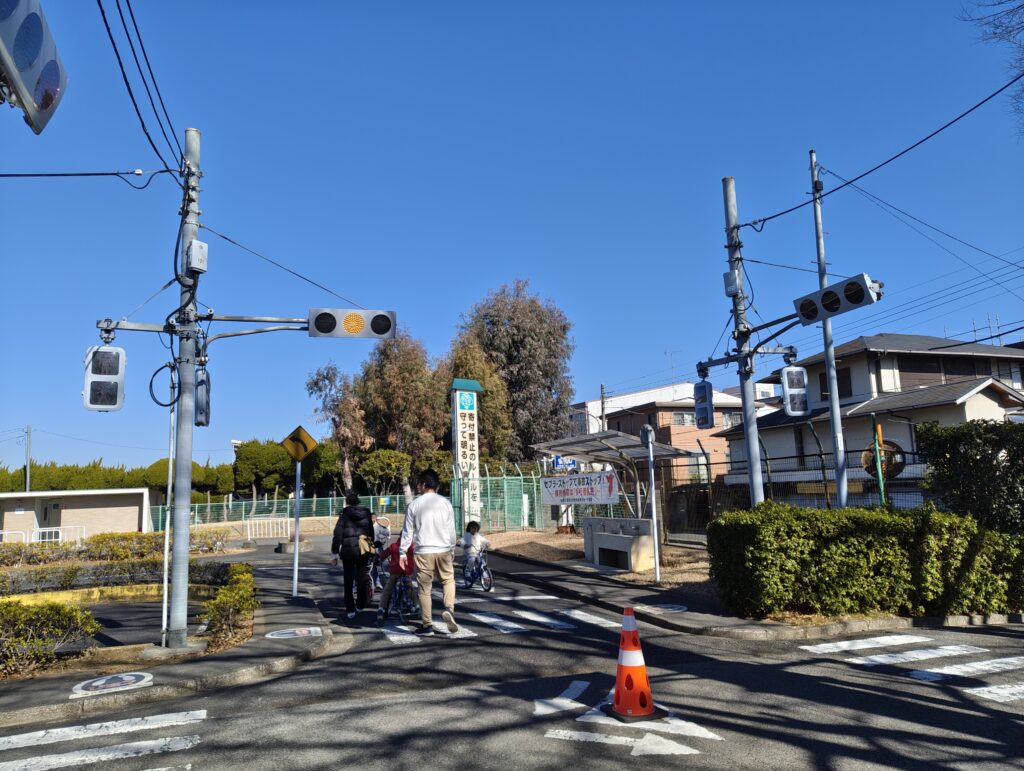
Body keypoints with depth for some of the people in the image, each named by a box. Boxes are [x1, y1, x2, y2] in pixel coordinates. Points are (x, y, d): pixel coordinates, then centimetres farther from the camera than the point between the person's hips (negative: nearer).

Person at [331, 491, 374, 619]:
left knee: (348, 580, 6)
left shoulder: (345, 515, -6)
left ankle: (350, 609, 4)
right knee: (362, 578, 15)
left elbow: (338, 534, -8)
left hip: (348, 551, -2)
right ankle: (360, 605, 24)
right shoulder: (366, 514, 3)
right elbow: (371, 532, 8)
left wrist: (335, 553, -3)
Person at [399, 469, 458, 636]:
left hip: (423, 552, -1)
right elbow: (451, 530, 6)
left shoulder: (414, 505, -2)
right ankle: (449, 609, -6)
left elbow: (407, 531, 1)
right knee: (448, 580, 18)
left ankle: (427, 625, 10)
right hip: (443, 550, 1)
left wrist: (402, 553, 9)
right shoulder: (446, 503, 2)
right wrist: (451, 549, 19)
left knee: (424, 588, 7)